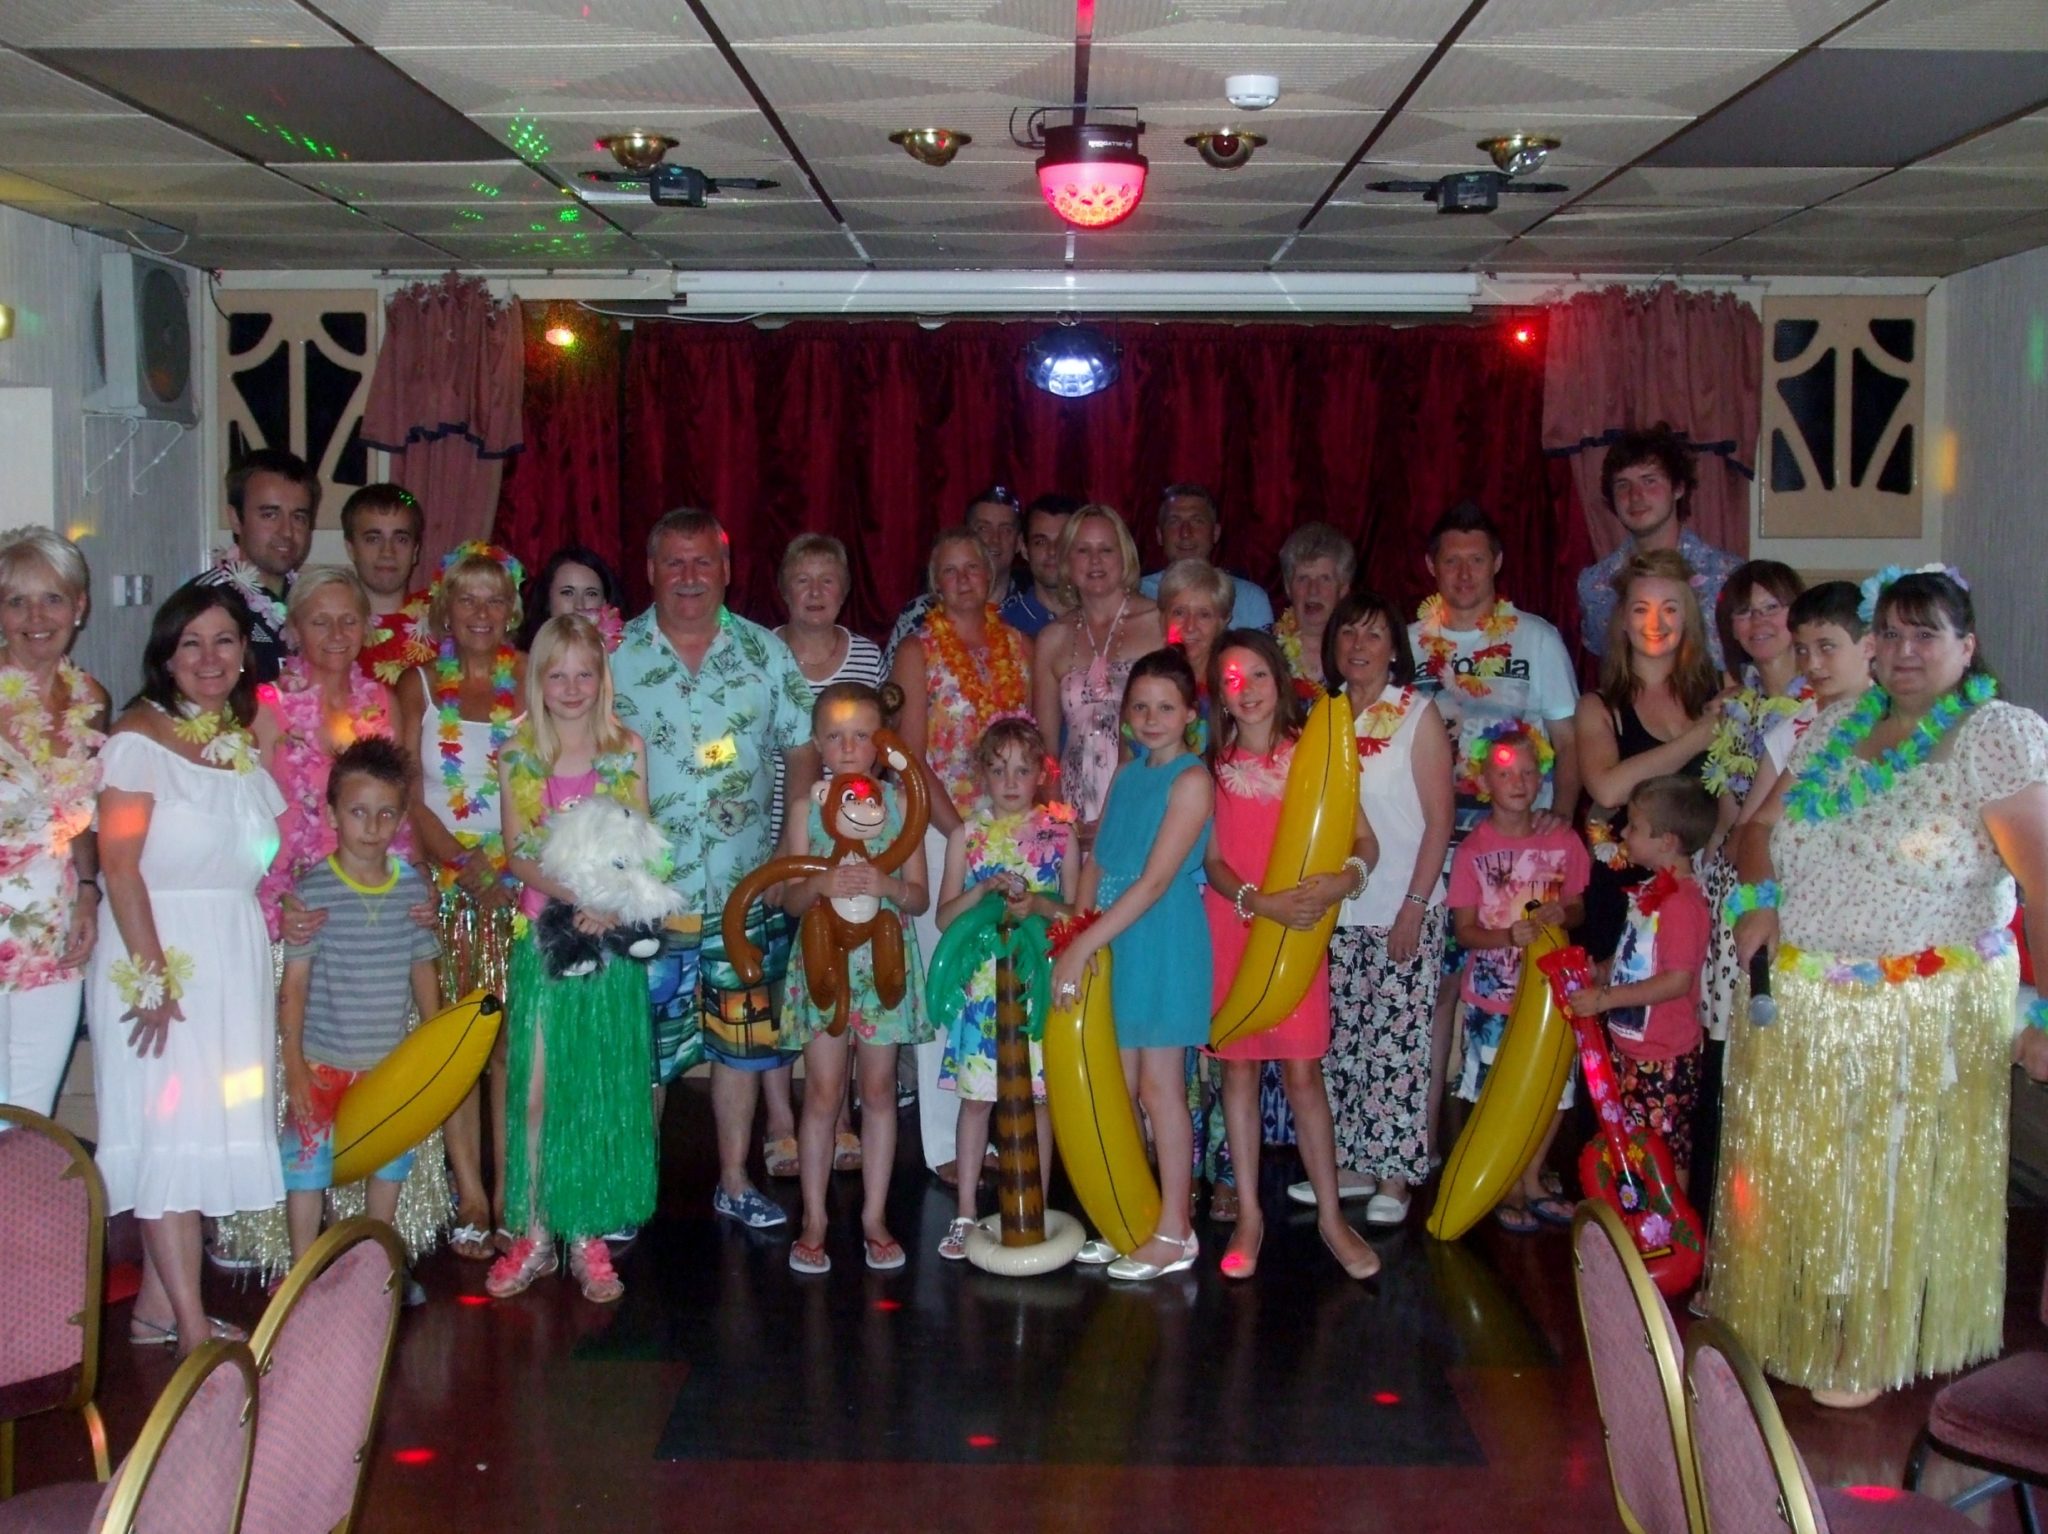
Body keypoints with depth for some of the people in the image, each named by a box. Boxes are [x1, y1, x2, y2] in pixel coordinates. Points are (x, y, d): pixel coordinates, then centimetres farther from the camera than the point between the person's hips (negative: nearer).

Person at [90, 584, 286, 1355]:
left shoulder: (247, 741, 12)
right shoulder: (140, 736, -9)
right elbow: (119, 863, -15)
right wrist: (153, 974, -18)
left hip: (236, 958, 7)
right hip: (158, 952, -7)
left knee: (210, 1131, 9)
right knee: (169, 1129, -6)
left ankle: (155, 1305, 19)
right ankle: (191, 1326, -4)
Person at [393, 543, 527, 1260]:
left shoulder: (530, 678, 6)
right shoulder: (418, 684, 5)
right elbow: (407, 794, 0)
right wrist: (464, 865, -12)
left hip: (521, 882, 0)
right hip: (443, 882, 0)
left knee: (514, 1038, -1)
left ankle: (510, 1192, 6)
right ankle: (471, 1196, 6)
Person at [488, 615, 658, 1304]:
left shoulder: (627, 751, 3)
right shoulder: (518, 757, 3)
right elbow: (517, 853, -4)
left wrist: (612, 904, -19)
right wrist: (576, 896, -20)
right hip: (543, 934, 0)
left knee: (604, 1091, 4)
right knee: (535, 1087, 0)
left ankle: (590, 1235, 13)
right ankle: (534, 1234, 11)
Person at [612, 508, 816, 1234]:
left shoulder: (766, 653, 4)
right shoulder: (614, 656, -1)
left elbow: (802, 750, 7)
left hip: (747, 888, 2)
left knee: (742, 1036, 10)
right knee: (642, 1044, 4)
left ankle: (735, 1181, 24)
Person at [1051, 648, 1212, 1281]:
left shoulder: (1191, 780, -12)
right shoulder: (1126, 774, 11)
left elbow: (1155, 880, -18)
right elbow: (1098, 860, 9)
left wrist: (1084, 944, -20)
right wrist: (1077, 932, -6)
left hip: (1164, 943, -7)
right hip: (1115, 943, 7)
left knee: (1160, 1086, -1)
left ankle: (1175, 1232, 8)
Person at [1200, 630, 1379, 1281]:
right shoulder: (1212, 765, 4)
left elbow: (1364, 840, -1)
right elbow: (1211, 860, -1)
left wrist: (1343, 879, -22)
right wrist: (1258, 902, -19)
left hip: (1299, 930, -1)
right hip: (1229, 928, 1)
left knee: (1303, 1070, -2)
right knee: (1238, 1068, 5)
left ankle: (1331, 1215, 7)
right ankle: (1248, 1215, 14)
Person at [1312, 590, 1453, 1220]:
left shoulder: (1418, 715, -4)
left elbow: (1439, 820, -7)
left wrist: (1414, 906, -12)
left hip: (1404, 909, -5)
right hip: (1338, 909, 5)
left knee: (1397, 1044, -3)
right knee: (1341, 1043, 7)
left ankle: (1395, 1176, 6)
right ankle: (1352, 1164, 18)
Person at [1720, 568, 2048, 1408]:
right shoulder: (1835, 725, 7)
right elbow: (1764, 825, 16)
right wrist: (1757, 898, -3)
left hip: (1927, 1015, -5)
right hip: (1800, 1006, 5)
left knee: (1890, 1186, 9)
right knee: (1792, 1172, 16)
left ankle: (1869, 1349, 27)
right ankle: (1784, 1320, 35)